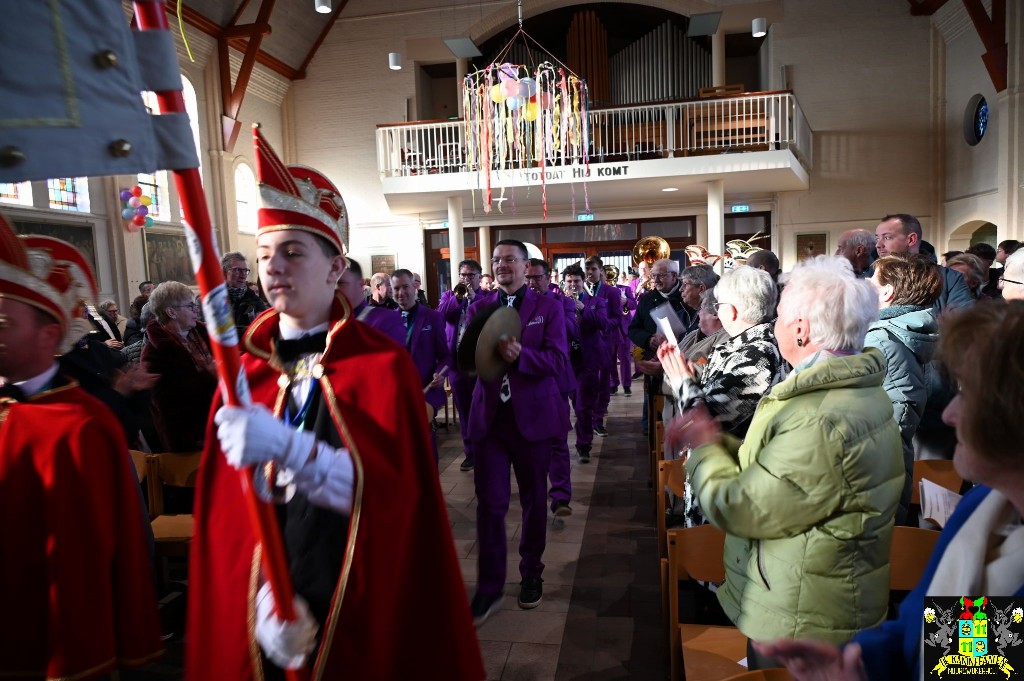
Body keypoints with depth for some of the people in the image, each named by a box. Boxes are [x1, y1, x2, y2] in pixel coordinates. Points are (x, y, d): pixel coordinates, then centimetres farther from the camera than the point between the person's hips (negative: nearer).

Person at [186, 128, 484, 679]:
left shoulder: (384, 365, -9)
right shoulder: (243, 374, 0)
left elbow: (390, 492, -19)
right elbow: (224, 509, -3)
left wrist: (285, 445, -33)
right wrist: (263, 597, -19)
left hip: (364, 610, -2)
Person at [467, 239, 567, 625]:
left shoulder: (547, 307, 1)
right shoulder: (479, 308, 9)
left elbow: (558, 360, -9)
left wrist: (520, 355, -27)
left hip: (532, 416, -1)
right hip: (490, 416, 1)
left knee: (533, 499, 13)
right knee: (489, 503, 0)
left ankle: (531, 575, 33)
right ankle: (488, 589, 13)